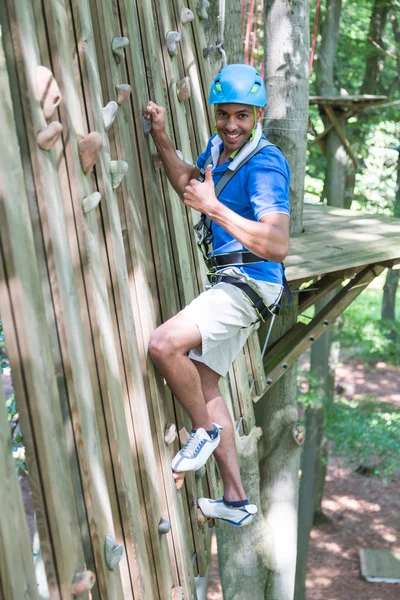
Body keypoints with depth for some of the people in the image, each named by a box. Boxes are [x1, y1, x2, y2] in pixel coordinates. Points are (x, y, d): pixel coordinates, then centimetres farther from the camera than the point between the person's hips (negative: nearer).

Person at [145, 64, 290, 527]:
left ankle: (205, 430, 0)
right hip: (227, 282, 10)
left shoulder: (265, 164, -19)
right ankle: (236, 501, 23)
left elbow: (278, 246, -29)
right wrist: (160, 138, 12)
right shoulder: (219, 146, 8)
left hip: (250, 282, -10)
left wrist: (214, 207, -28)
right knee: (204, 386, 14)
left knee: (164, 344, -27)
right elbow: (188, 184, 27)